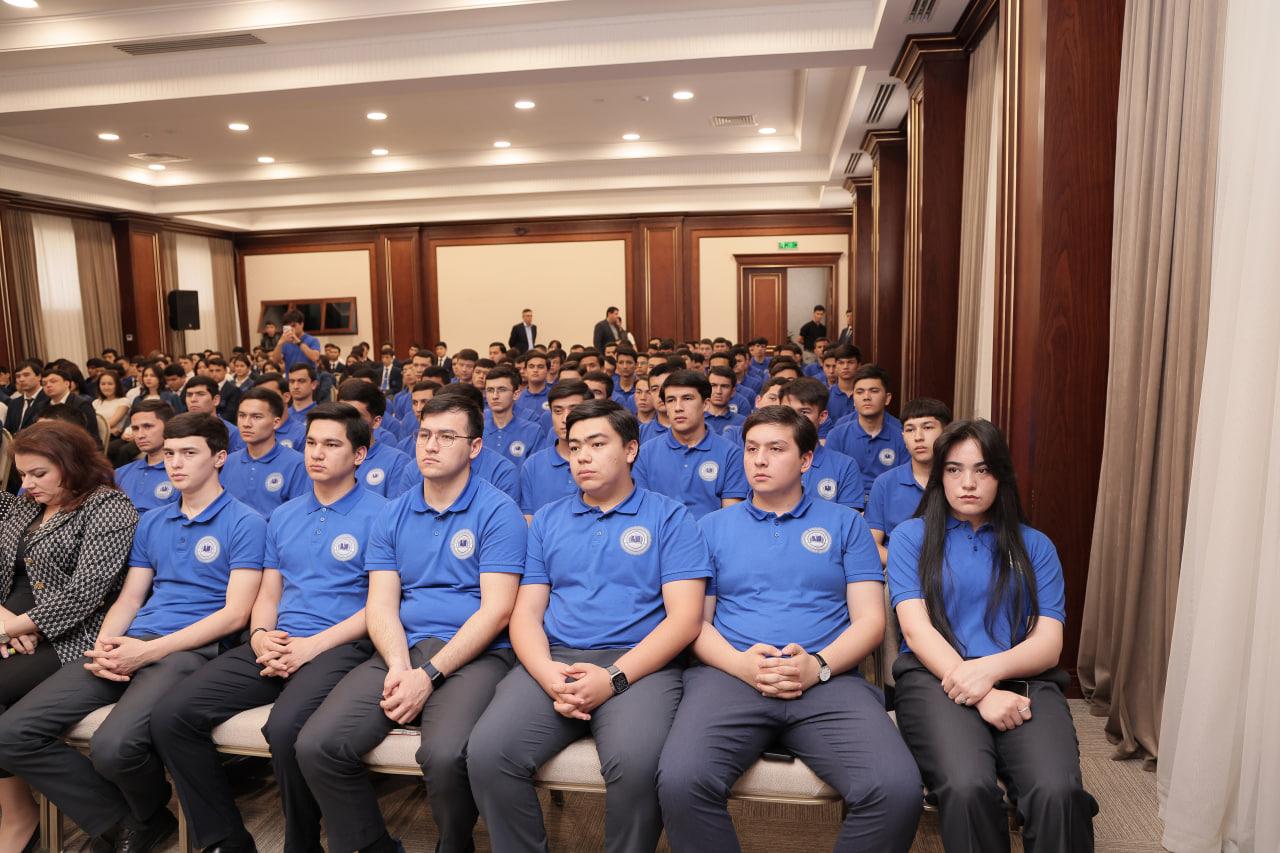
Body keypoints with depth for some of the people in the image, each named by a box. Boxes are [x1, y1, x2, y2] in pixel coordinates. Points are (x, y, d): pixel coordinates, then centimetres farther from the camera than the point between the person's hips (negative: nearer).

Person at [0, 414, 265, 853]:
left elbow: (235, 613, -10)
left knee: (113, 746, -31)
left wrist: (148, 651, -15)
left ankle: (151, 816, 6)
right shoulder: (151, 523, 20)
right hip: (130, 646, 7)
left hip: (190, 649, -7)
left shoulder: (244, 523, -3)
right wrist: (103, 646, -4)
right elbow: (129, 598, 18)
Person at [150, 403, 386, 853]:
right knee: (170, 715, -11)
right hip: (275, 646, 7)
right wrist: (260, 635, -3)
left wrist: (314, 645, -16)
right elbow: (268, 594, 20)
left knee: (285, 726, -34)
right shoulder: (283, 516, 20)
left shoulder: (379, 513, -2)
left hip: (341, 645, -6)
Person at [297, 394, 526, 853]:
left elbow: (497, 608, -9)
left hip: (472, 654, -4)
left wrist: (429, 674, -15)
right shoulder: (393, 516, 14)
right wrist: (398, 665, -13)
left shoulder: (498, 511, -2)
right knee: (316, 745, -16)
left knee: (445, 755, -31)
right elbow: (381, 604, 7)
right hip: (401, 649, 5)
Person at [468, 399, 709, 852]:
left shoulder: (670, 518, 6)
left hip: (638, 664, -3)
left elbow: (684, 617, -3)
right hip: (553, 661, 3)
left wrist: (614, 677, -15)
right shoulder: (547, 520, 17)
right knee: (487, 753, -22)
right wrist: (546, 672, -10)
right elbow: (526, 613, 11)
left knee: (635, 762, -32)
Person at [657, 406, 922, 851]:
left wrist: (818, 665, -12)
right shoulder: (712, 527, 16)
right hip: (730, 675, 0)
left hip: (828, 679, 0)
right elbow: (696, 619, 11)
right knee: (680, 781, -29)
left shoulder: (846, 524, 14)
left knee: (897, 790, -27)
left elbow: (870, 620, 7)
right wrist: (741, 664, -10)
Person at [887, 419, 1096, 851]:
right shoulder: (911, 536, 11)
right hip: (936, 676, -1)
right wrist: (979, 694, -16)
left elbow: (1049, 644, 6)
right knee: (966, 788, -33)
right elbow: (915, 629, -1)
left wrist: (991, 668, -16)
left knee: (1058, 793, -31)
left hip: (1022, 680, 2)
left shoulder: (1034, 545, 17)